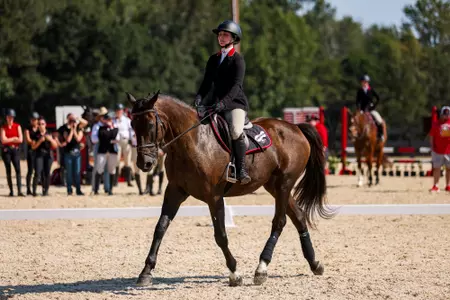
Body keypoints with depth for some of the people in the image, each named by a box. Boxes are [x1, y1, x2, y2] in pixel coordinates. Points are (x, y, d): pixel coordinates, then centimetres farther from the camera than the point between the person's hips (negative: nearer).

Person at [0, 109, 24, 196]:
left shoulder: (17, 126, 6)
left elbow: (20, 139, -4)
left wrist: (9, 140, -5)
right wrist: (14, 138, -5)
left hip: (15, 150, 0)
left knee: (18, 169, -12)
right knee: (8, 171, 2)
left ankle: (19, 191, -17)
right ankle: (11, 191, 7)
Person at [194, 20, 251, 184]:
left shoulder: (237, 59, -4)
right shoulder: (213, 59, 16)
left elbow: (237, 85, -15)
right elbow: (207, 82, 12)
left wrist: (224, 101, -30)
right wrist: (199, 97, -9)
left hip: (235, 103, -7)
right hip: (215, 102, 7)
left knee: (236, 131, -32)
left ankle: (241, 170, -29)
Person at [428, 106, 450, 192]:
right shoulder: (436, 124, 1)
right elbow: (431, 136, 5)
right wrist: (432, 146, -5)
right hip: (438, 150, -1)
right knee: (436, 168, 1)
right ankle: (435, 186, 4)